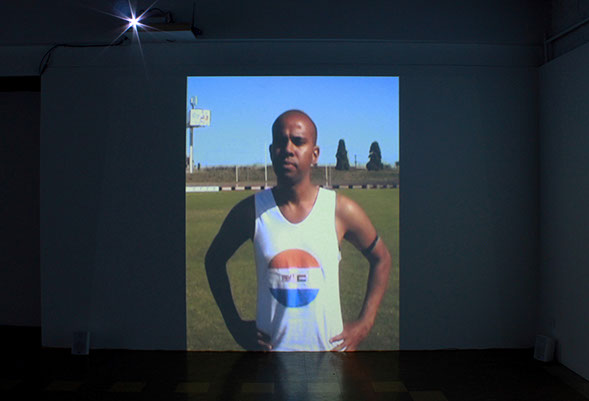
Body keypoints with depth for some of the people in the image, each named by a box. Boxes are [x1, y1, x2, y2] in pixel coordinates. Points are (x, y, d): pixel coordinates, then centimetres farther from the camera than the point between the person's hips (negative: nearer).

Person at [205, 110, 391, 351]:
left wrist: (364, 324, 0)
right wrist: (235, 325, 2)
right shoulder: (250, 211, -9)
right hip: (270, 346, 0)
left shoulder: (342, 211, -9)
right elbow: (214, 260, 7)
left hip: (330, 345, 0)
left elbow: (381, 259, 6)